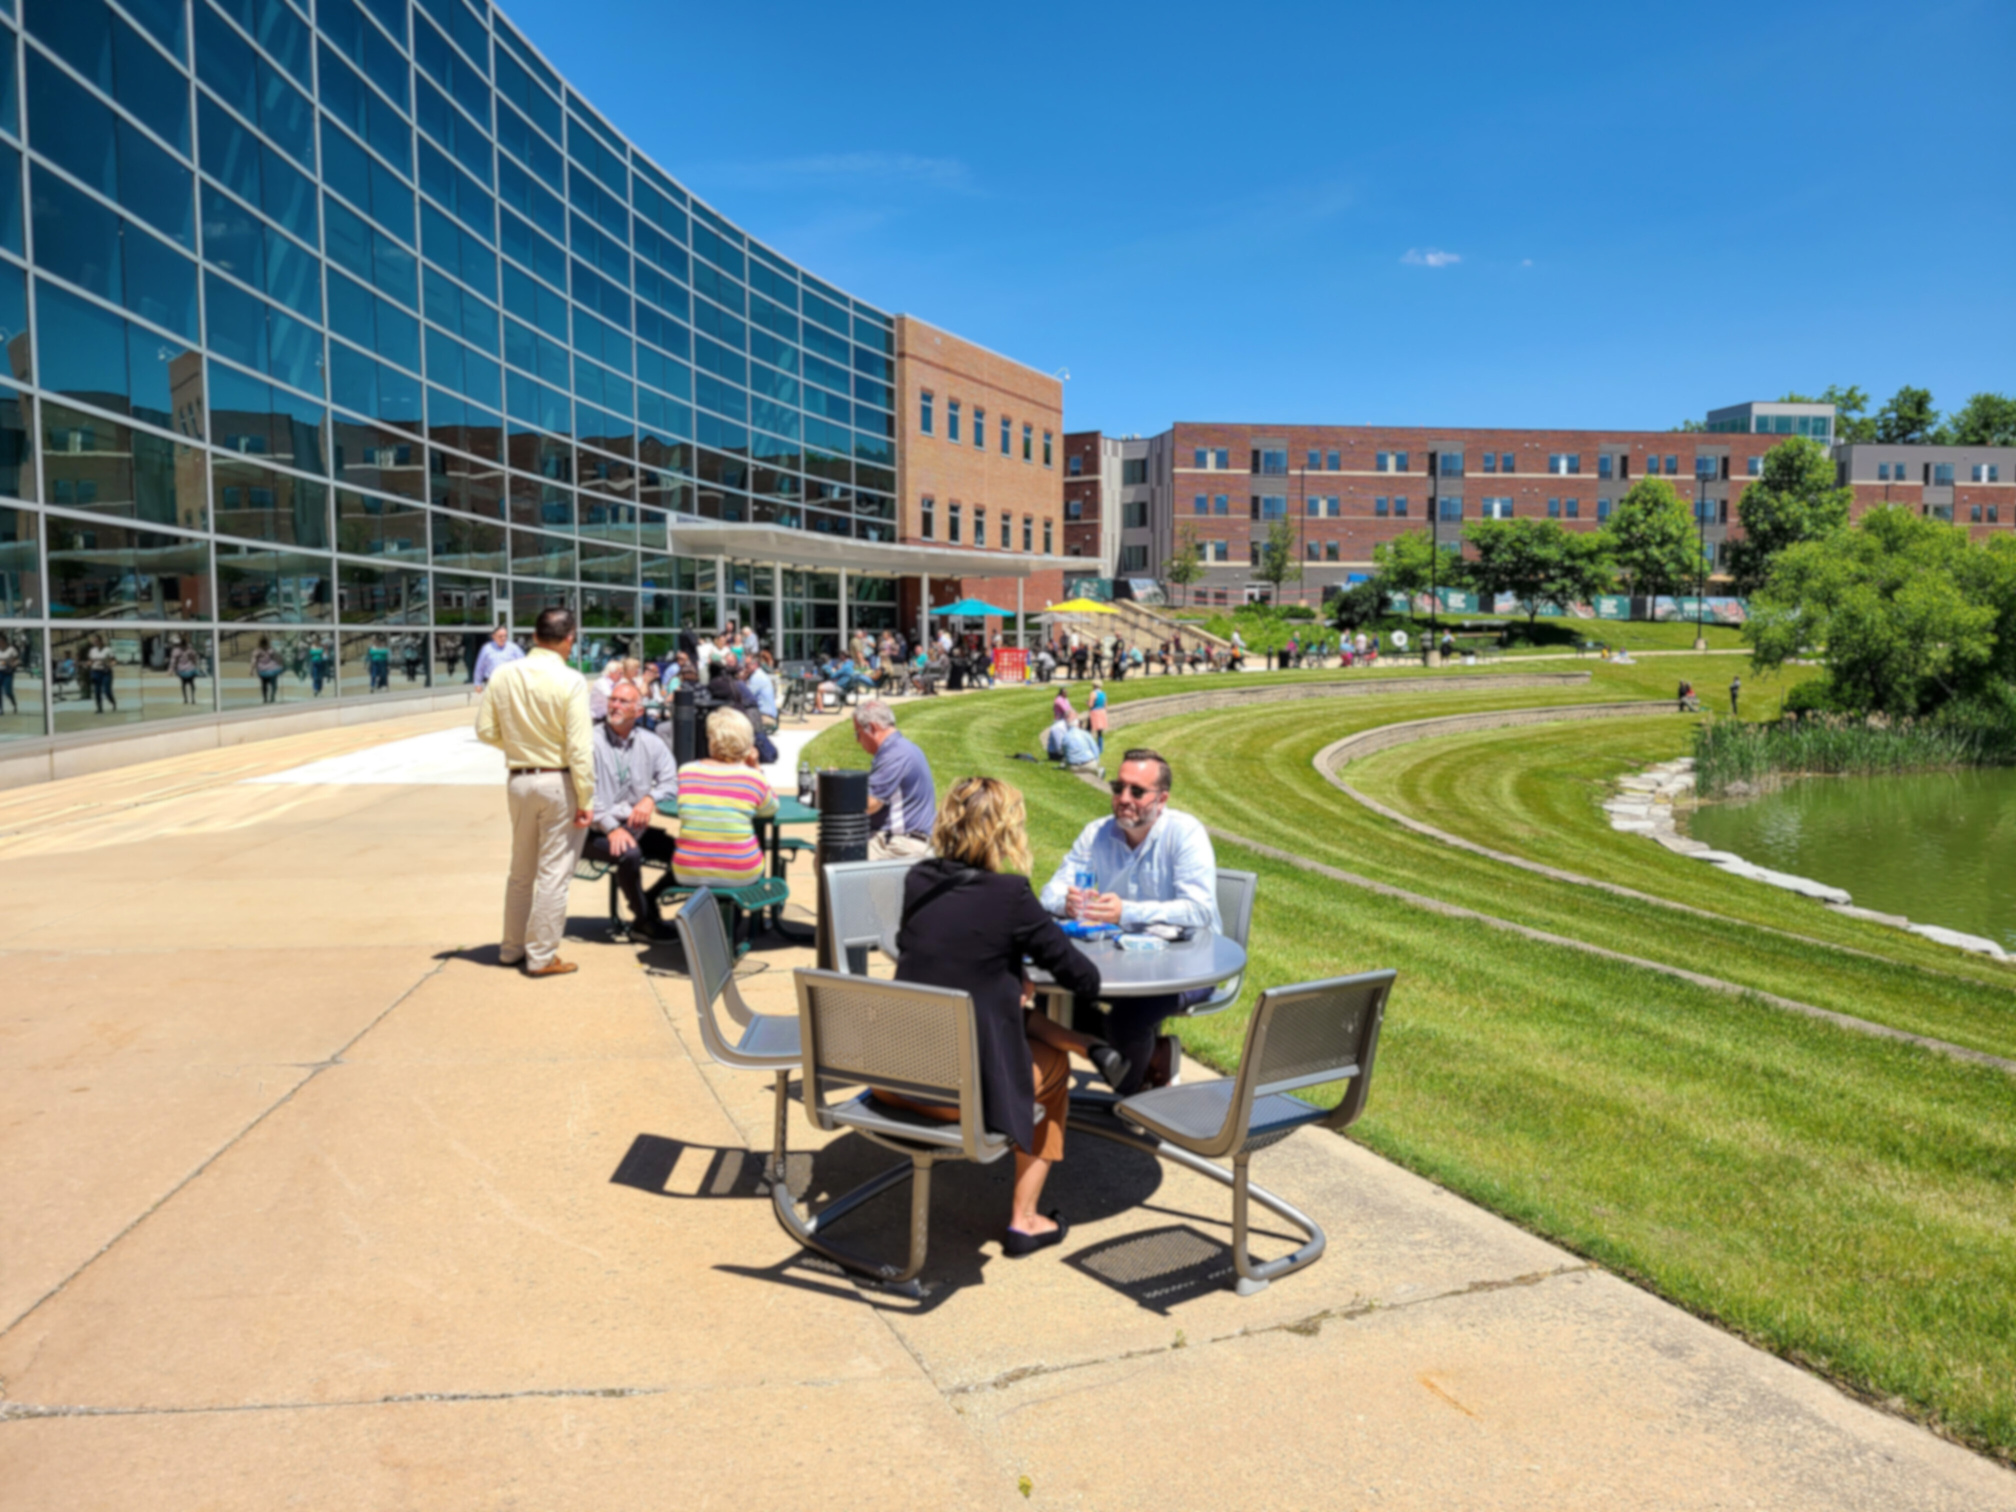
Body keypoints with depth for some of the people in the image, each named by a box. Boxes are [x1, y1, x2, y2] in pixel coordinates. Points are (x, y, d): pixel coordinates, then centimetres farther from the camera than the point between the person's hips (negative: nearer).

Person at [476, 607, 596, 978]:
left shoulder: (502, 675, -2)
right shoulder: (570, 681, -16)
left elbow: (486, 731, 1)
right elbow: (579, 747, -17)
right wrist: (585, 800, -13)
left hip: (520, 780, 5)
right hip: (559, 781, -5)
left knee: (521, 870, 19)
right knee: (554, 872, 4)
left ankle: (512, 948, 30)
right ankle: (542, 957, 10)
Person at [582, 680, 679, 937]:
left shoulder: (651, 744, 8)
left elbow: (671, 781, 3)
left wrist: (650, 798, -18)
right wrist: (611, 828, -23)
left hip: (634, 827, 5)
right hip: (595, 832, -5)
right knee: (629, 854, -32)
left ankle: (649, 900, 11)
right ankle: (645, 920, -8)